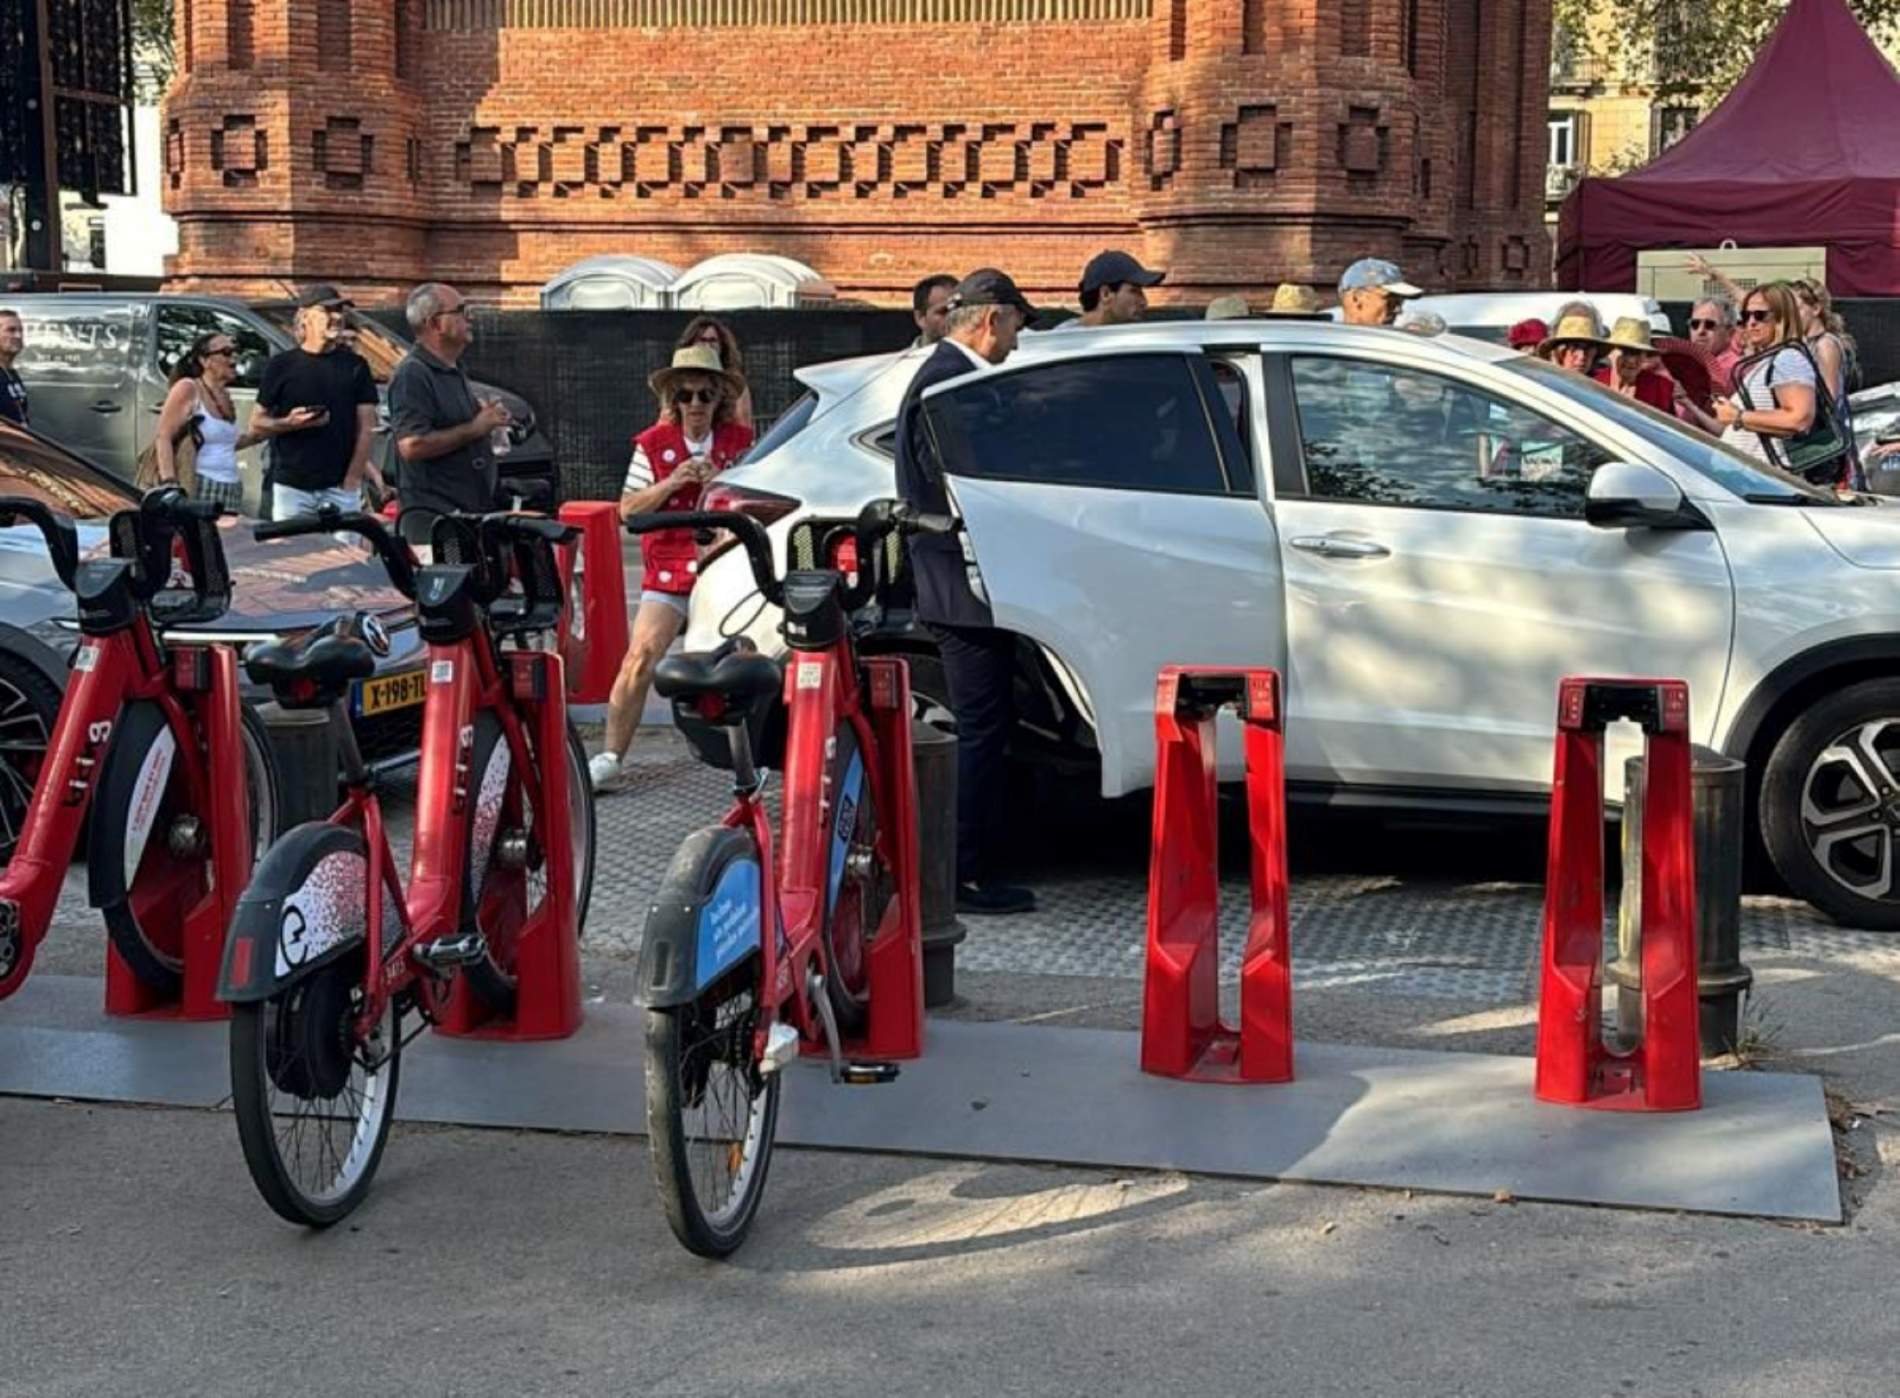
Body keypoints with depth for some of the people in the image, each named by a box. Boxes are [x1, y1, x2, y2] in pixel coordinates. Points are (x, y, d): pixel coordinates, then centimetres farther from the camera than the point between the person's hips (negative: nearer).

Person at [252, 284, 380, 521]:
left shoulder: (355, 366, 7)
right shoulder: (281, 365, 5)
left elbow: (365, 428, 4)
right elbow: (257, 424, 7)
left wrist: (352, 479, -5)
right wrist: (290, 423, -13)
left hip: (340, 487, 0)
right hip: (291, 486, 0)